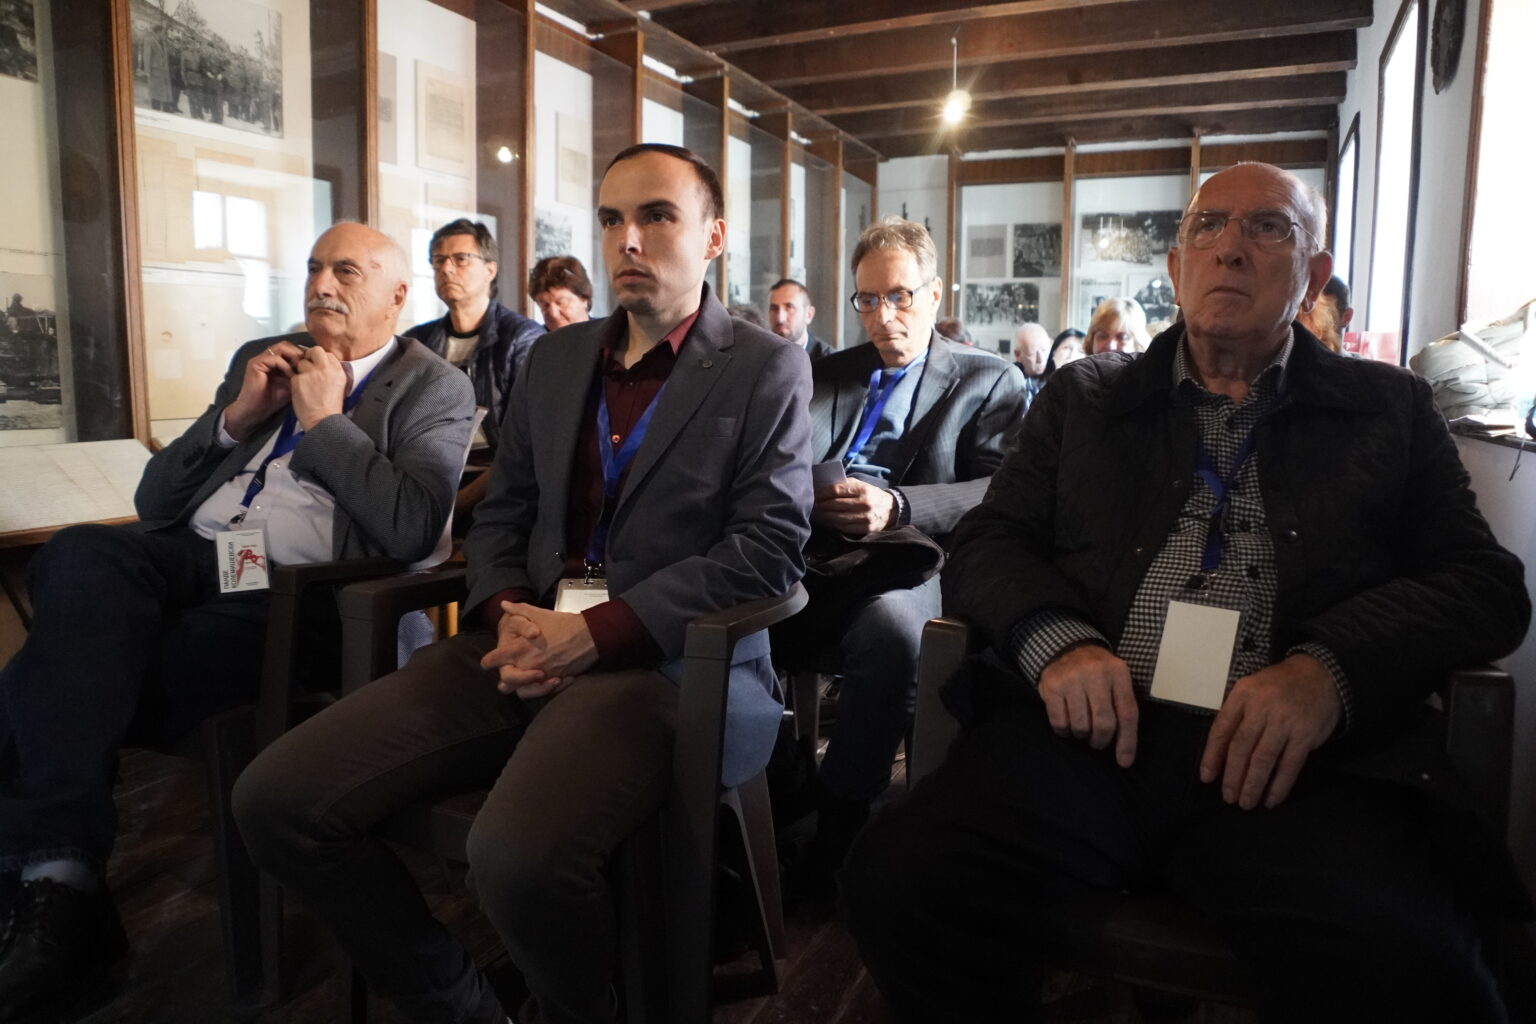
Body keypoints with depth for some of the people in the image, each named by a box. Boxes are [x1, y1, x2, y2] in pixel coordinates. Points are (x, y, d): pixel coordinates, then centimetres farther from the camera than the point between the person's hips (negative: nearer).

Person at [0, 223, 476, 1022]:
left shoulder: (435, 391, 5)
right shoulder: (261, 357, 23)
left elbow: (412, 531, -13)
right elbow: (153, 503, 19)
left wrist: (324, 419, -6)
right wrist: (236, 416, 3)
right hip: (189, 561, 6)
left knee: (65, 695, -25)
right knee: (82, 553, -29)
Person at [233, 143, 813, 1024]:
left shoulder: (767, 369, 2)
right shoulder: (556, 358, 18)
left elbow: (769, 549, -8)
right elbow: (502, 516, 19)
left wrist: (596, 632, -16)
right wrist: (508, 615, -4)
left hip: (665, 661, -5)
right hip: (531, 646, 6)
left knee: (519, 857, -32)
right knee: (276, 800, -7)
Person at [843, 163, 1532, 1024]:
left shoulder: (1392, 411, 19)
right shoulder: (1086, 397, 20)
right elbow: (989, 541, 12)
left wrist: (1329, 668, -12)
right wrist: (1056, 639, -11)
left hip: (1294, 755, 0)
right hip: (1092, 730, 1)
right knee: (902, 883, -26)